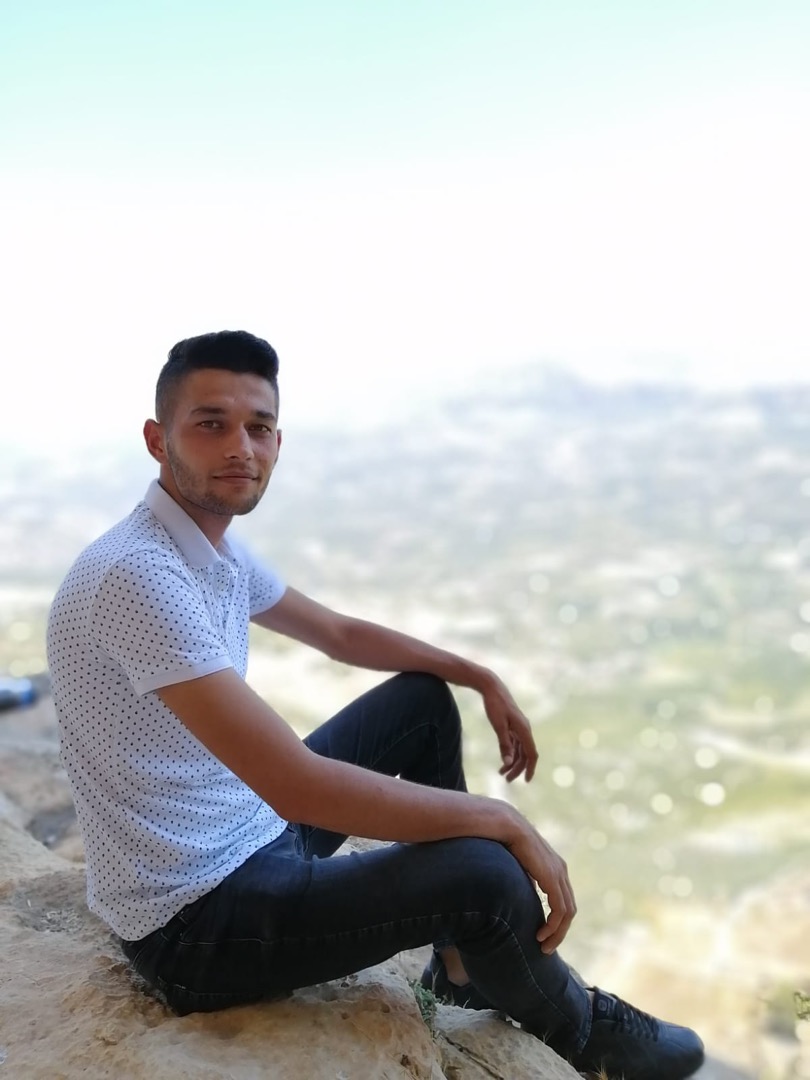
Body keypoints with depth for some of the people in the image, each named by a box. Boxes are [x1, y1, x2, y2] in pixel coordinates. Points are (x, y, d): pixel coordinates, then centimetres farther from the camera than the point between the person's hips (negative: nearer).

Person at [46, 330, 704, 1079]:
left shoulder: (218, 548, 2)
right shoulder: (139, 574, -28)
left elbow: (341, 634, 19)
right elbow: (299, 789, -33)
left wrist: (481, 677, 10)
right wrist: (503, 820, -24)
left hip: (253, 832, 10)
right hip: (194, 920, -10)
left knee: (424, 699, 16)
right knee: (486, 873, -25)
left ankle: (465, 963, 22)